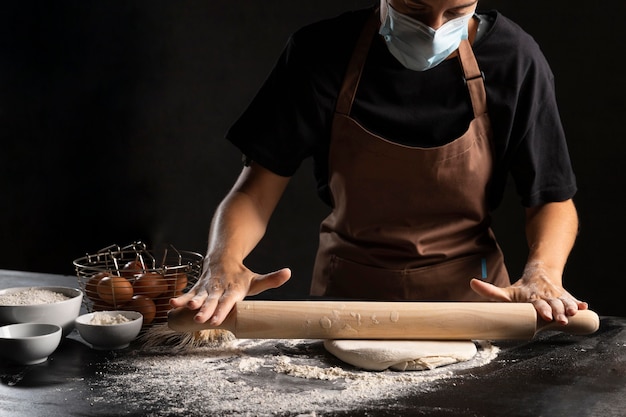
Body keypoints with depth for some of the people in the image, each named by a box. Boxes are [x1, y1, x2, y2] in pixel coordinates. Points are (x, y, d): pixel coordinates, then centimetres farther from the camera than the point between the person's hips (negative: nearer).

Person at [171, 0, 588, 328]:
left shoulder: (514, 59, -9)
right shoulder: (321, 53, -9)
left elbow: (552, 199, -2)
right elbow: (256, 191, -7)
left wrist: (542, 274, -23)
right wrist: (224, 261, -28)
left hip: (468, 294, 2)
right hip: (347, 292, -2)